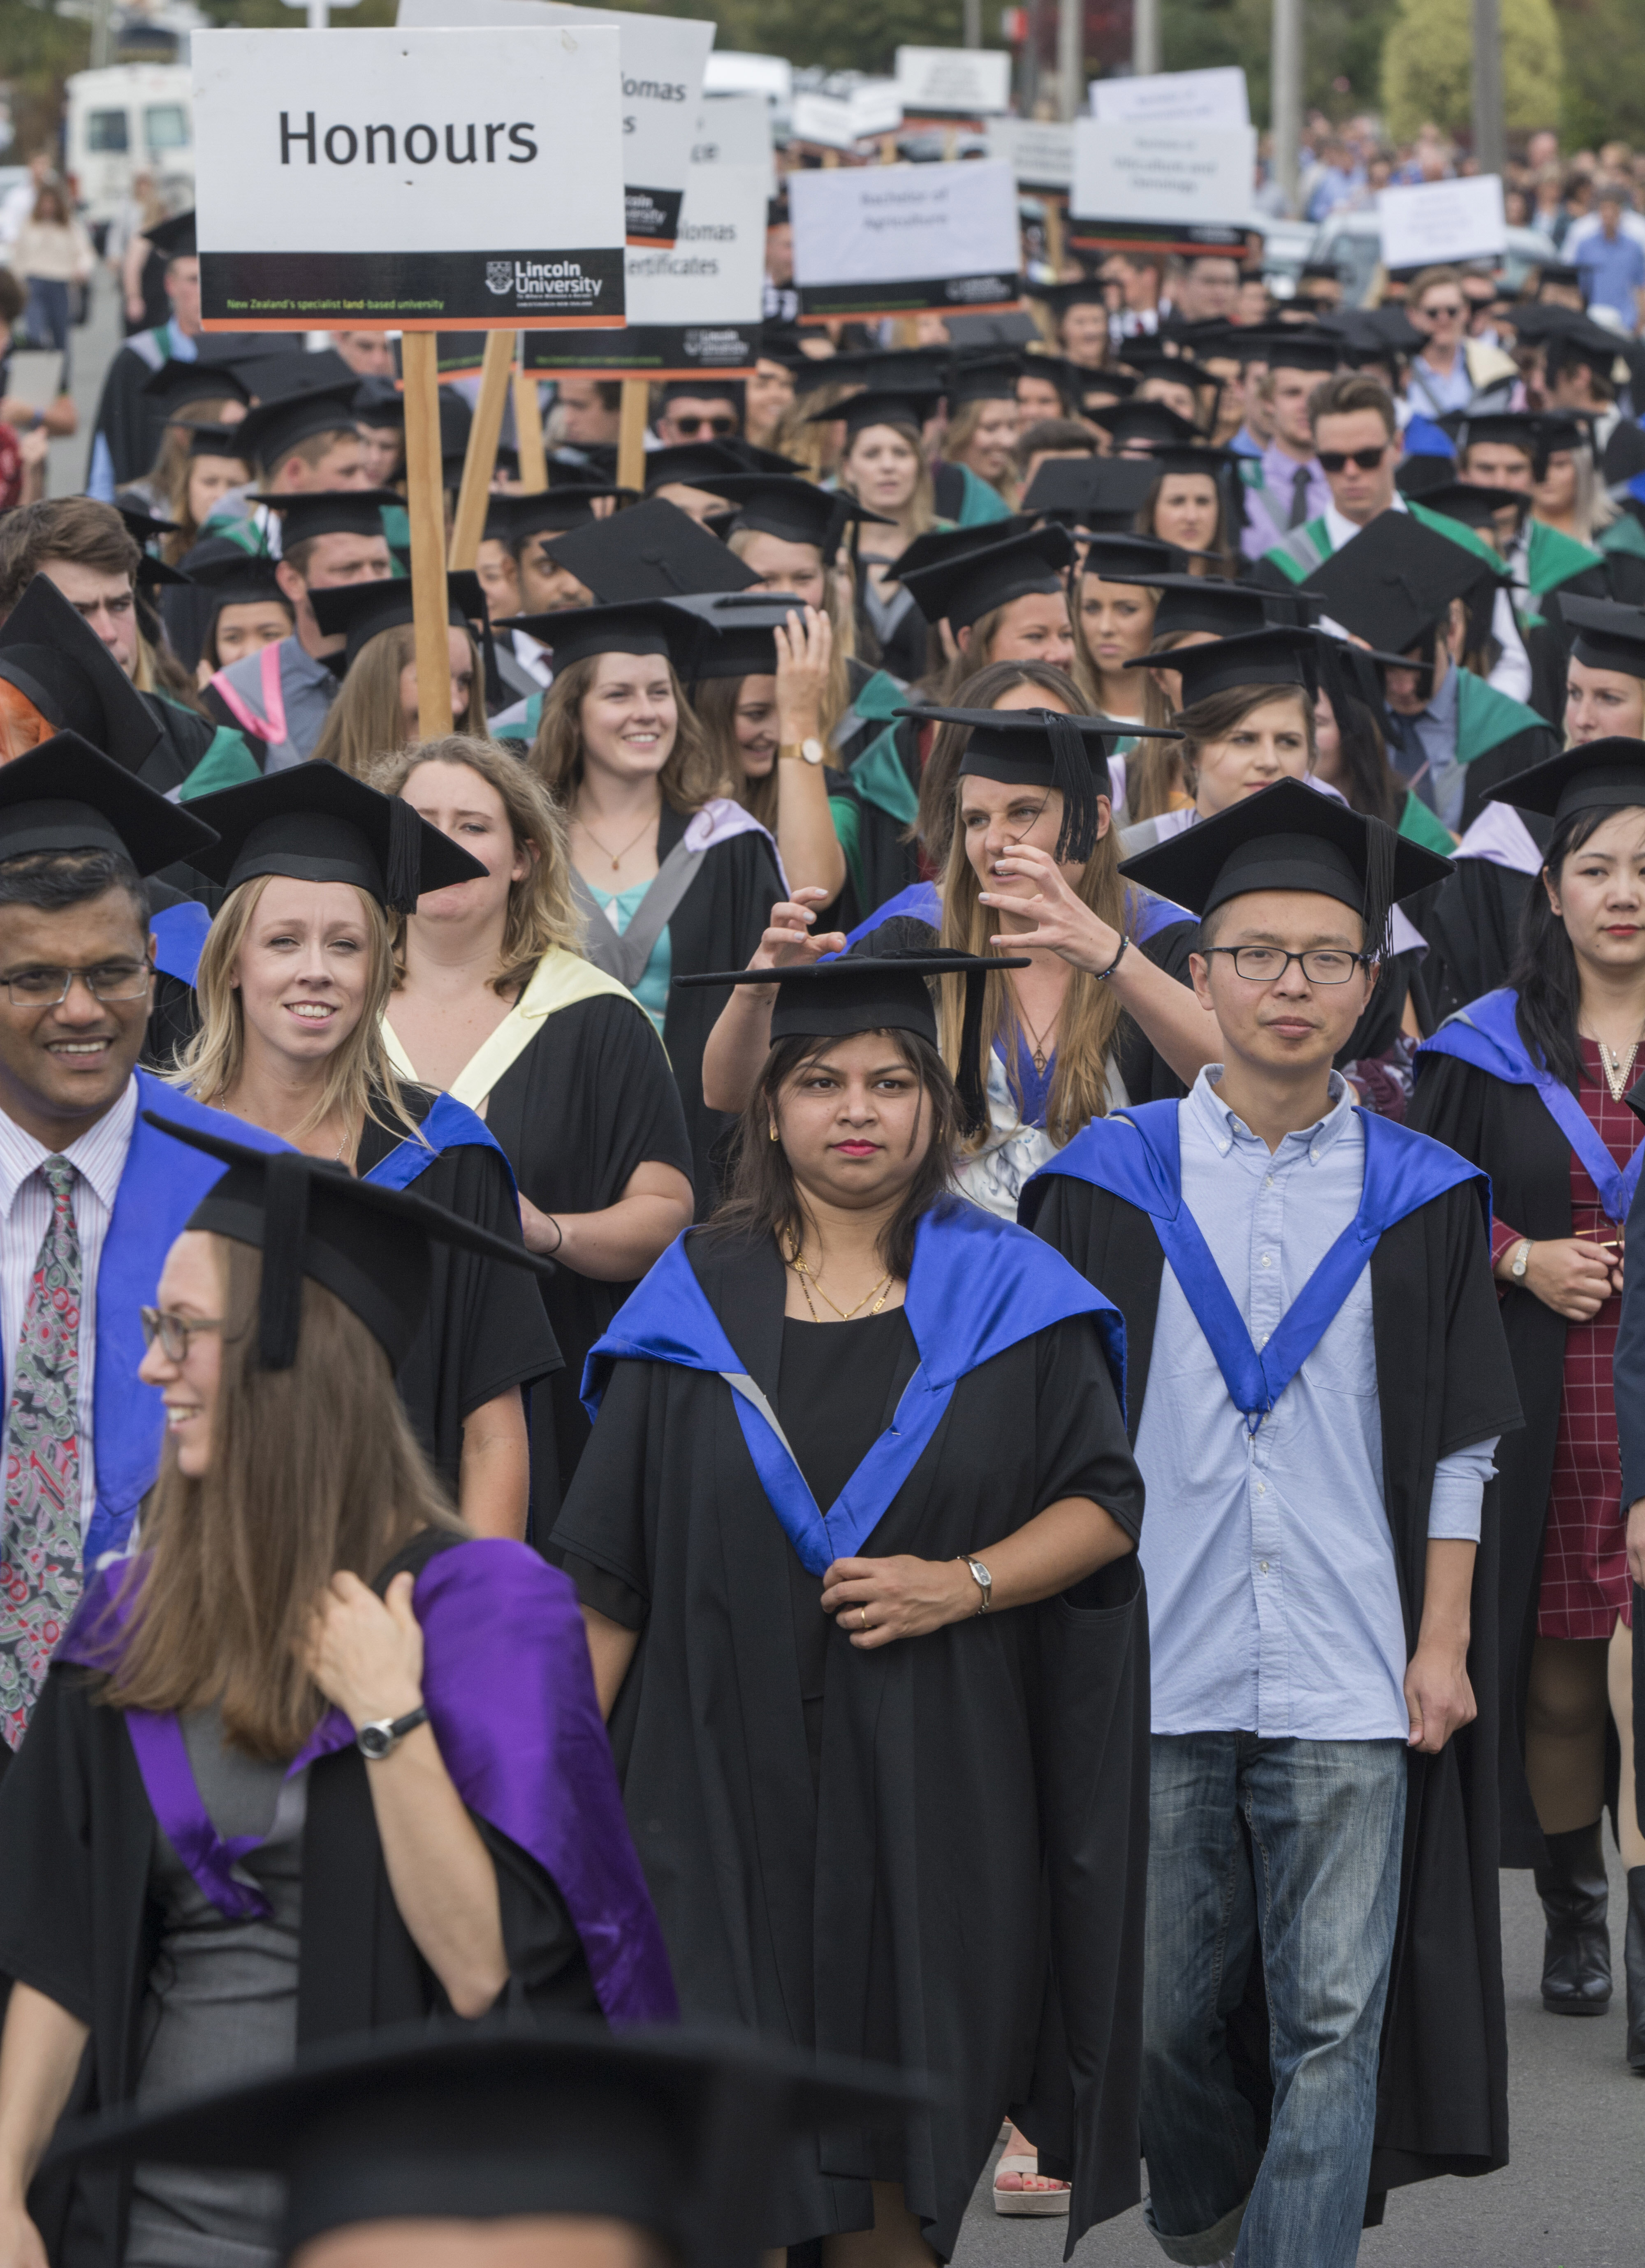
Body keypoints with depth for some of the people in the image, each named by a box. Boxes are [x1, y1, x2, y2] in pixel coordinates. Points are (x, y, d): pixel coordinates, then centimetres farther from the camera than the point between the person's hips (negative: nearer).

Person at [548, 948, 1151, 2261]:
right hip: (731, 1780, 0)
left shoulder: (1002, 1295, 5)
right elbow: (611, 1568, 5)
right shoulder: (698, 1302, 5)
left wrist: (964, 1585, -14)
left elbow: (1106, 1502, 3)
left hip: (934, 1785, 0)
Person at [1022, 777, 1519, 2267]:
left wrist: (1444, 1641, -1)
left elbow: (1459, 1445, 6)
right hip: (1154, 1677, 0)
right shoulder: (1111, 1184, 4)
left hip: (1349, 1687, 0)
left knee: (1332, 2025, -3)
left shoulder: (1420, 1198, 6)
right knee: (1164, 2015, 5)